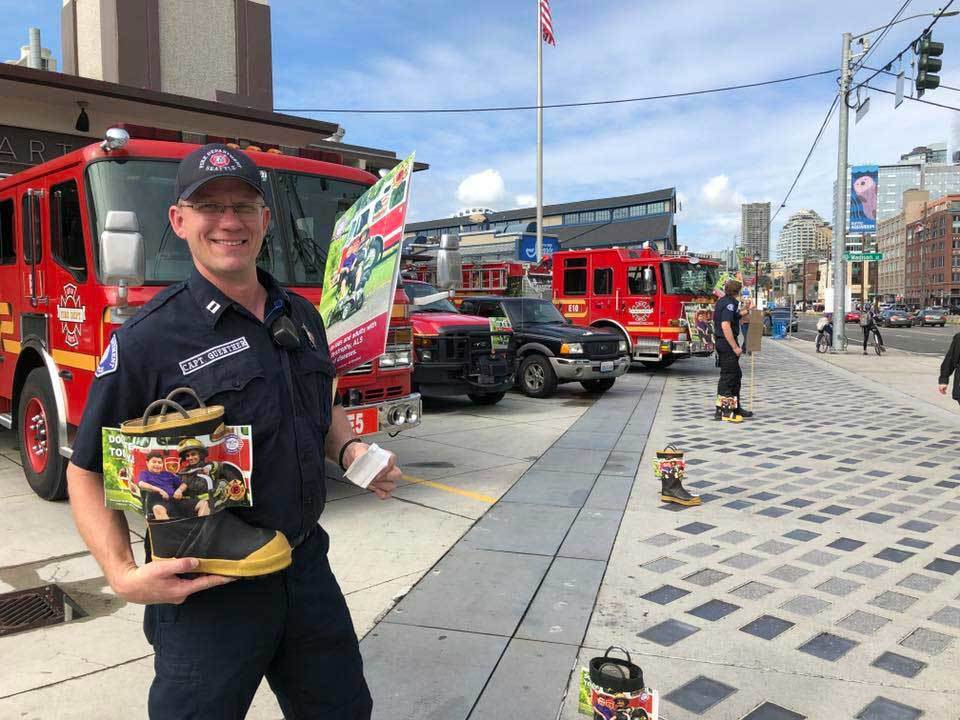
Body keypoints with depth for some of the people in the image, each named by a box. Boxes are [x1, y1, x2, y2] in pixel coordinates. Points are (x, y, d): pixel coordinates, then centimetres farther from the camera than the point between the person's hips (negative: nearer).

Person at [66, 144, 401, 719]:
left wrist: (351, 450, -2)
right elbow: (88, 472, -8)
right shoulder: (146, 339, -14)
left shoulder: (302, 316, 4)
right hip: (205, 588, -5)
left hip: (306, 565, 6)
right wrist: (123, 574, -20)